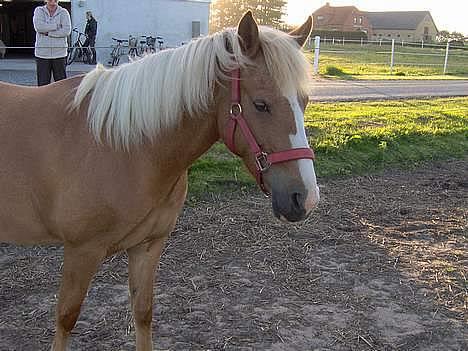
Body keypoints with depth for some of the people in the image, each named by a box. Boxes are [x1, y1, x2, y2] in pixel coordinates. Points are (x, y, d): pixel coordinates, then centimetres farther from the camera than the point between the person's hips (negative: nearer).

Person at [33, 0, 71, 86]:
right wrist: (57, 25, -10)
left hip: (59, 53, -1)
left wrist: (48, 33, -12)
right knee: (42, 83, 4)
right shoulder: (39, 11, 6)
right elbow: (38, 26, -12)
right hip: (42, 54, 1)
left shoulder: (63, 12, 3)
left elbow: (66, 31, -10)